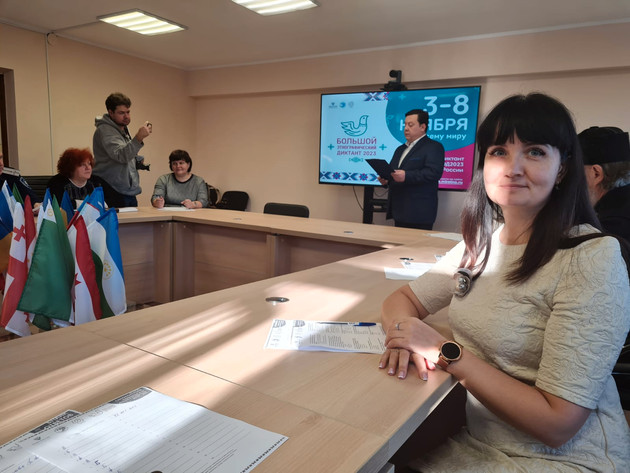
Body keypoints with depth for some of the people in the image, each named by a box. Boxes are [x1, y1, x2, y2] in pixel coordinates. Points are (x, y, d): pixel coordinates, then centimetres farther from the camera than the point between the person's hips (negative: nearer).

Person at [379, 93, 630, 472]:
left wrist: (445, 351, -20)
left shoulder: (594, 259, -20)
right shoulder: (480, 243, -1)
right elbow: (402, 298, 7)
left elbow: (557, 424, -22)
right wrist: (403, 332, -15)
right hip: (479, 441, 5)